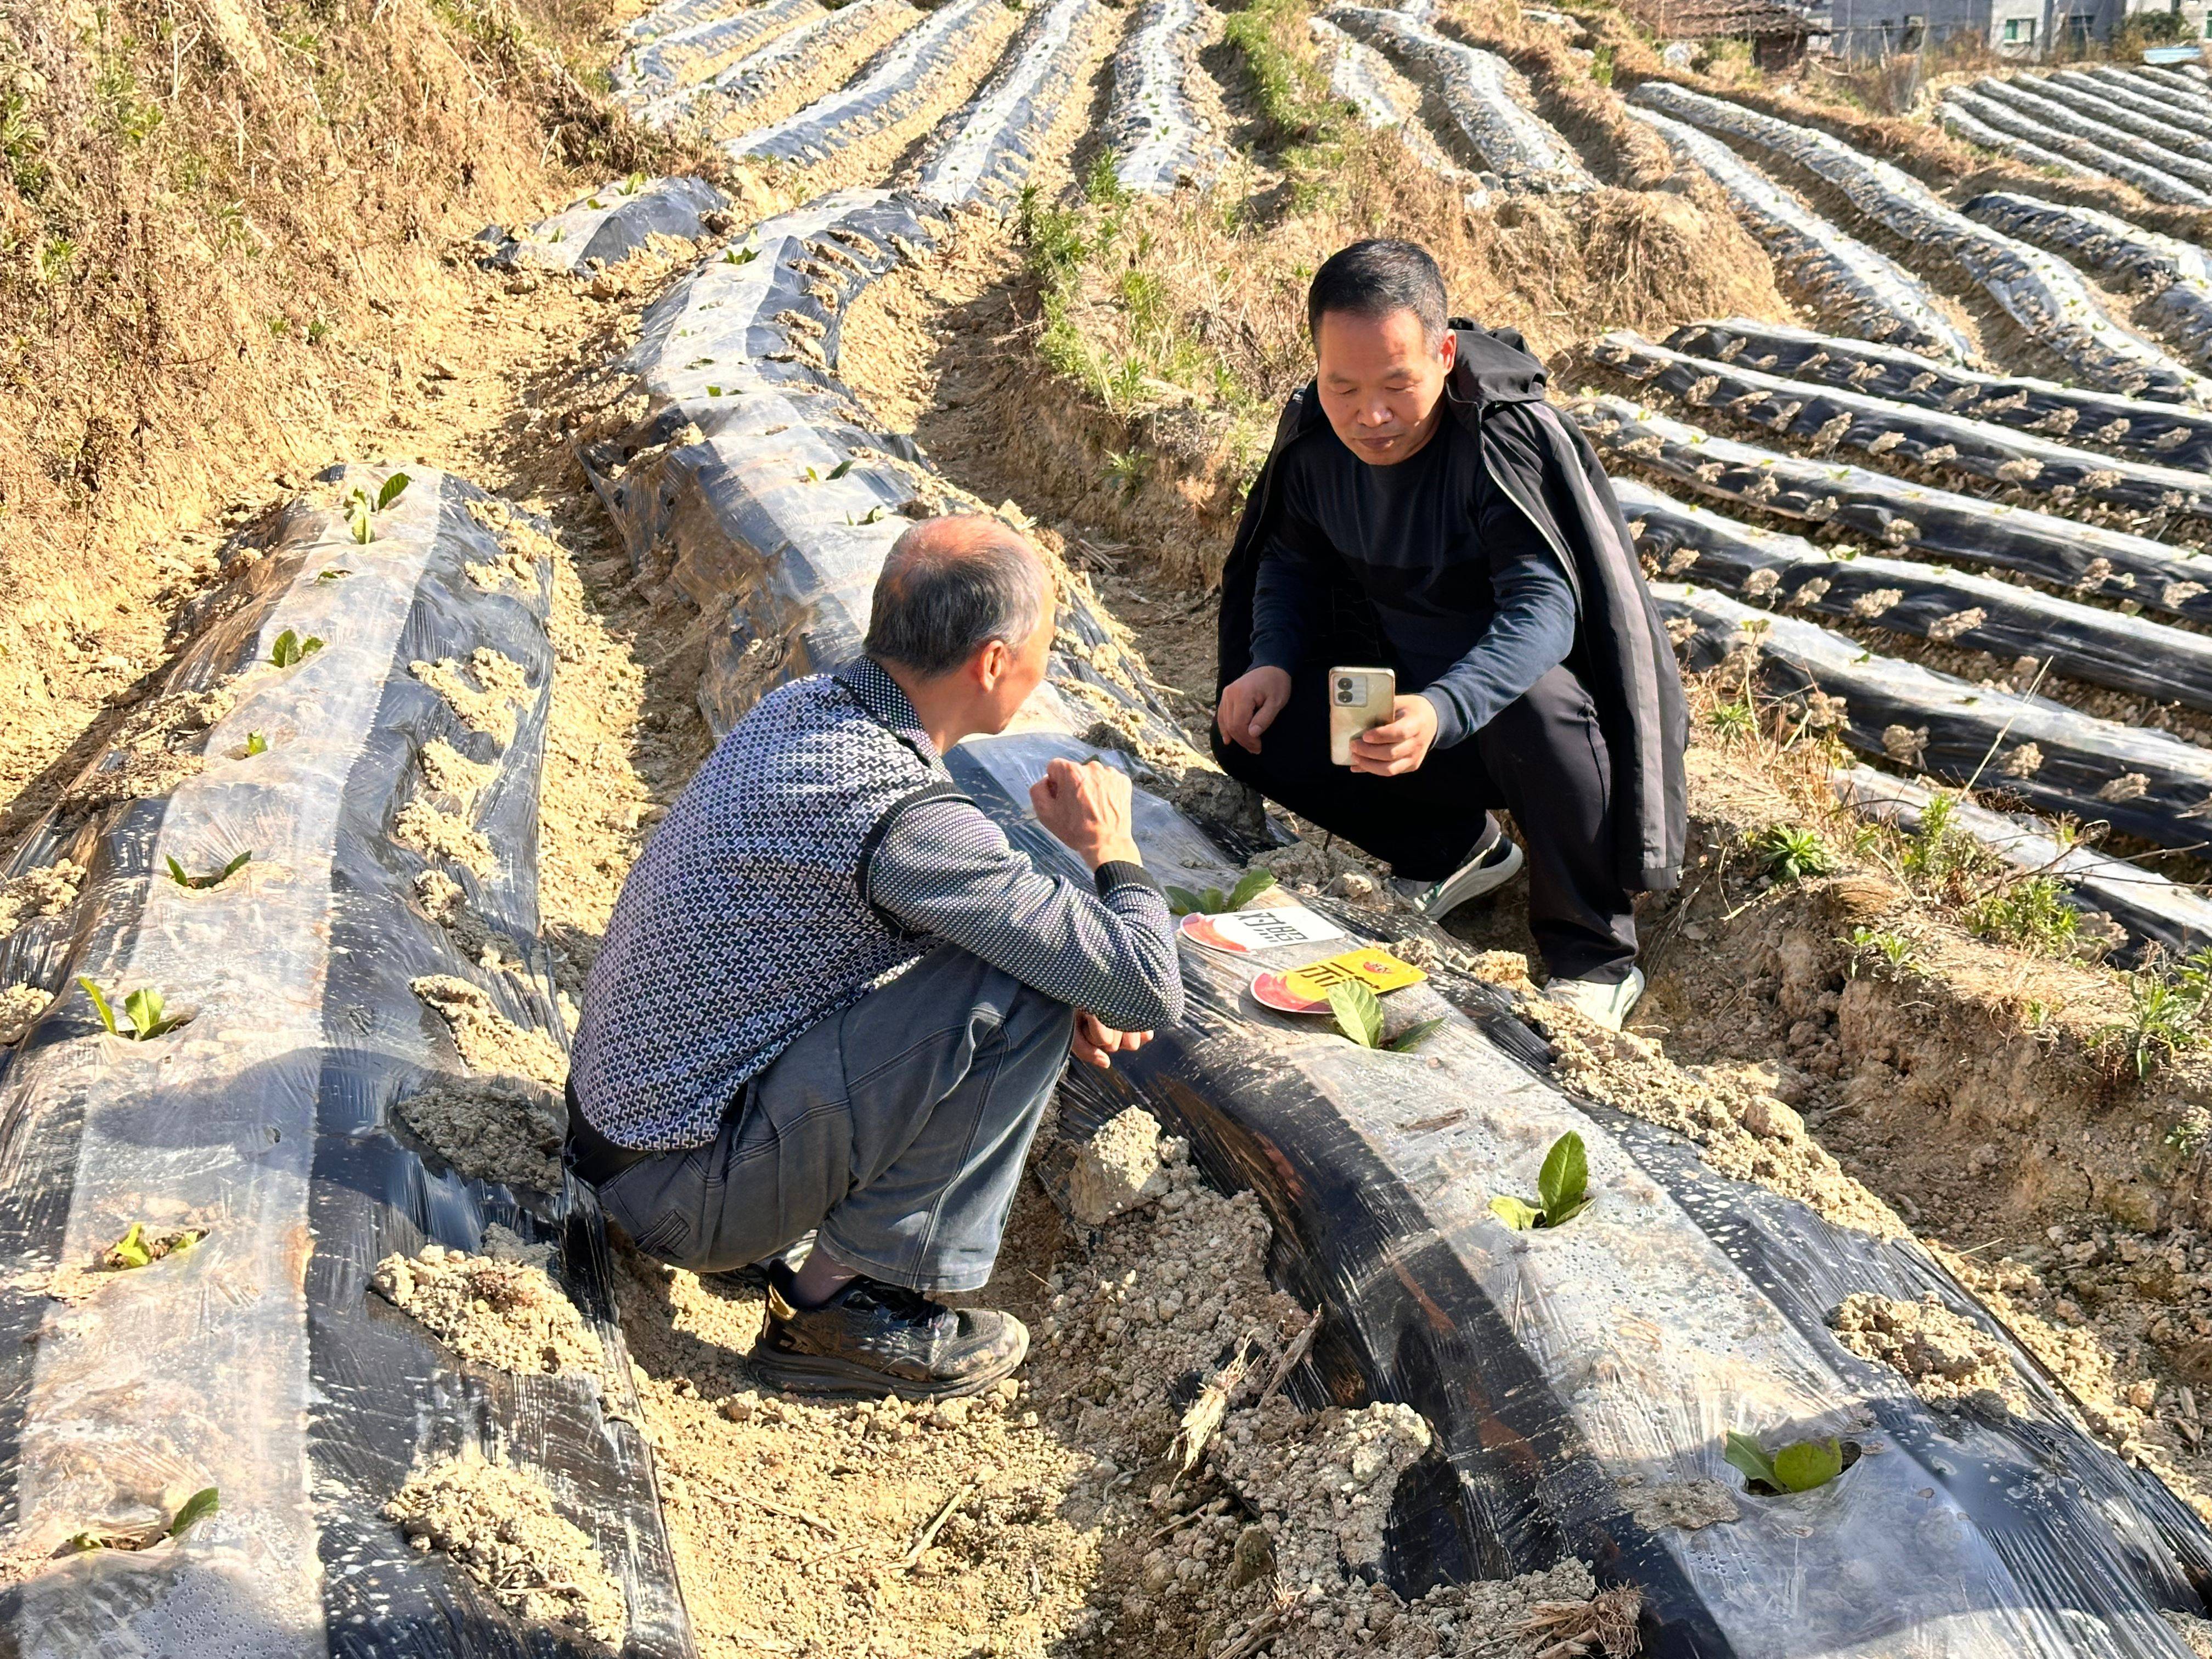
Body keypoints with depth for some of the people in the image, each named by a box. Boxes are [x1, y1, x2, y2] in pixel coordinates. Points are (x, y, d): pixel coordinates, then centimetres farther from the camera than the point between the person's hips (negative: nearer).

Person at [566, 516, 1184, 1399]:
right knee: (1019, 998, -19)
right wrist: (1113, 850, -4)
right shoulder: (905, 813, -27)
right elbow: (1149, 993, -24)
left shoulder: (797, 705, 1)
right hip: (691, 1195, -9)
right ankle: (844, 1302, -8)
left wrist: (1067, 977, 3)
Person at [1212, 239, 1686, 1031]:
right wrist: (1273, 664, -12)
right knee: (1250, 735, -14)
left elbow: (1544, 610, -39)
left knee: (1532, 708, -41)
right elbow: (1291, 561, 9)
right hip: (1410, 687, 6)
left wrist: (1442, 712, -57)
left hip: (1534, 690, -6)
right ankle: (1454, 848, 9)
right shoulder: (1317, 436, -8)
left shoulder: (1509, 438, -28)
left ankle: (1595, 956, -19)